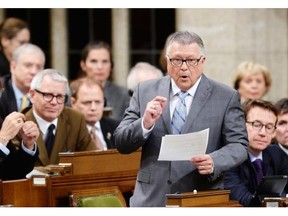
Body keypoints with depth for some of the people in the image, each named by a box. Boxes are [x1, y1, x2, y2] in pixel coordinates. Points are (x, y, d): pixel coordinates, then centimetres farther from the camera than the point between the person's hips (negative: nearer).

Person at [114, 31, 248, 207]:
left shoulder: (226, 98, 2)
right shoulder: (145, 92, 7)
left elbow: (239, 146, -1)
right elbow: (121, 143, 5)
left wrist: (214, 162, -21)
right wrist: (145, 124, -15)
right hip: (152, 201, 1)